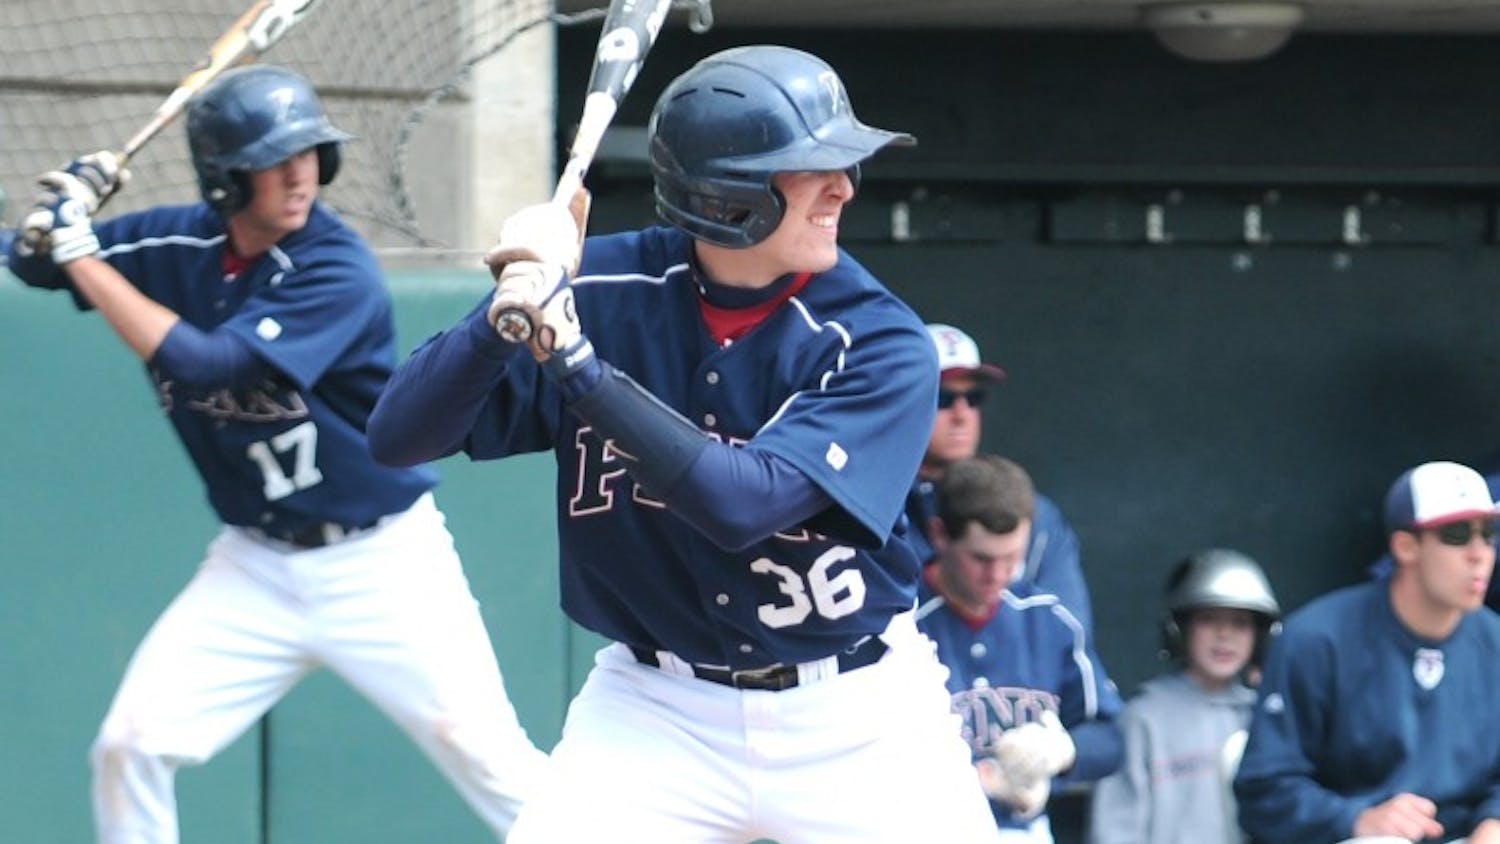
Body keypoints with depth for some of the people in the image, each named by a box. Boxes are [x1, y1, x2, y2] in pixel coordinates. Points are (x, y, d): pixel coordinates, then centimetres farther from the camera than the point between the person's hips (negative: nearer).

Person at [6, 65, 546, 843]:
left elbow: (205, 365, -29)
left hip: (382, 565, -5)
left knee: (487, 756, -9)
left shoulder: (336, 272, -20)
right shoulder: (179, 244, -3)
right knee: (130, 746, -4)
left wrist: (83, 256, -26)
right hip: (256, 566, 5)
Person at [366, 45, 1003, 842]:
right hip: (657, 712, 1)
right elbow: (399, 437, -13)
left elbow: (743, 503, -28)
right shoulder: (601, 290, -11)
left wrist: (575, 359, -32)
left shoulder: (879, 341, -15)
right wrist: (508, 315, -31)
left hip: (854, 717, -1)